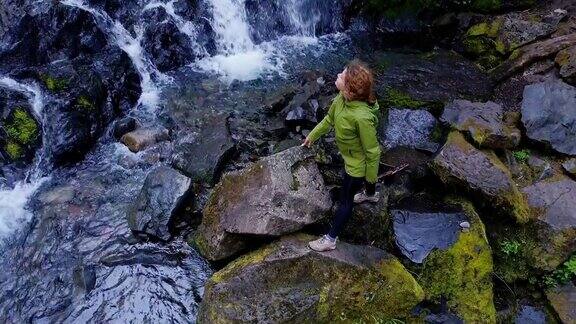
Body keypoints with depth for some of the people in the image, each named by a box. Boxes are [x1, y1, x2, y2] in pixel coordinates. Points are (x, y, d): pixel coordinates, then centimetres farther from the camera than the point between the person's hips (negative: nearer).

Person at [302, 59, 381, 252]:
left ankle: (330, 239, 28)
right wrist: (313, 135, 13)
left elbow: (372, 151, -29)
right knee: (363, 179, 38)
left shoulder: (362, 117, -43)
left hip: (358, 163, -8)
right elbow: (330, 118, 3)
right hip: (351, 156, 8)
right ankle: (370, 195, 71)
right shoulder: (342, 98, -19)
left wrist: (371, 175, -15)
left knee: (345, 201, 9)